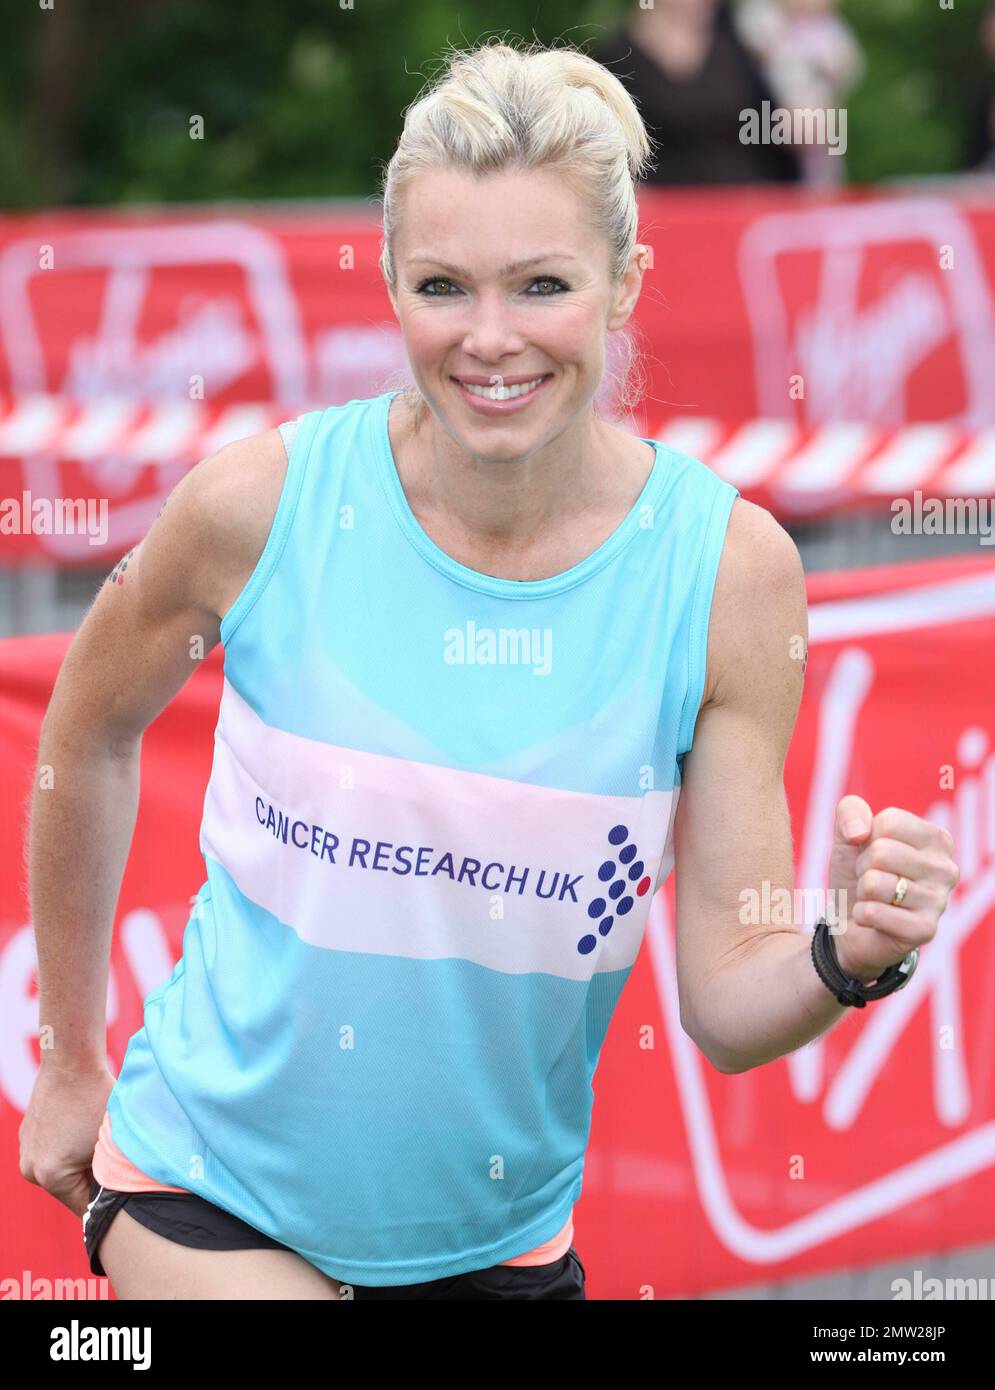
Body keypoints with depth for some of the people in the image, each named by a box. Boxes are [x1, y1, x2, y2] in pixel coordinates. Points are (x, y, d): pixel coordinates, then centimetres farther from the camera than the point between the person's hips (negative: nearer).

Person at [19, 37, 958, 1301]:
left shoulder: (729, 568, -13)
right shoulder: (260, 503, -16)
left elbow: (724, 1006, -10)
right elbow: (90, 731, 5)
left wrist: (848, 957, -31)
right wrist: (70, 1061, 12)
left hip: (497, 1231, 2)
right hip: (212, 1193, -2)